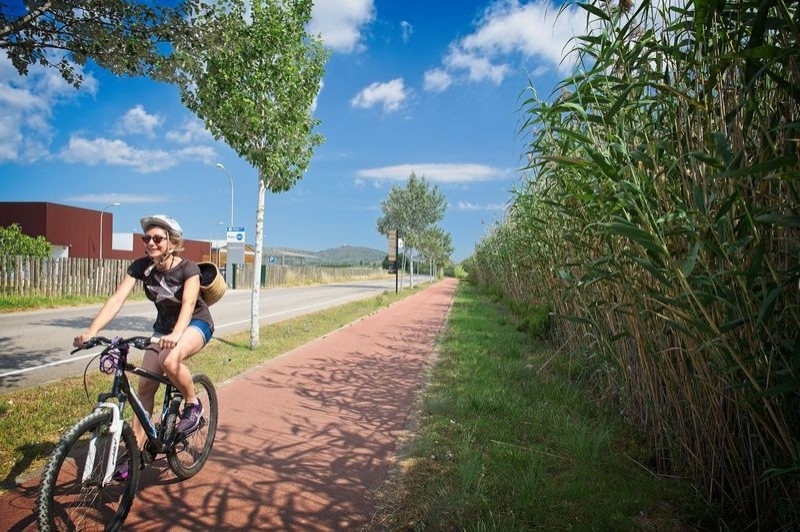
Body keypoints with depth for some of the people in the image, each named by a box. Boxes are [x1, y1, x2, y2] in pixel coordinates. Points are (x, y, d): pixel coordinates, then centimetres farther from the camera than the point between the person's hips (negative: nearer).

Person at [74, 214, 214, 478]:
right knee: (145, 385, -3)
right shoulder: (141, 266, -14)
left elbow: (188, 304, -38)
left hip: (196, 323, -5)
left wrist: (176, 334, -58)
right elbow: (117, 299, -23)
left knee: (170, 360, -36)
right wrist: (91, 331, -38)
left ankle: (193, 404, -8)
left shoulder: (188, 268, -25)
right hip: (164, 325, 5)